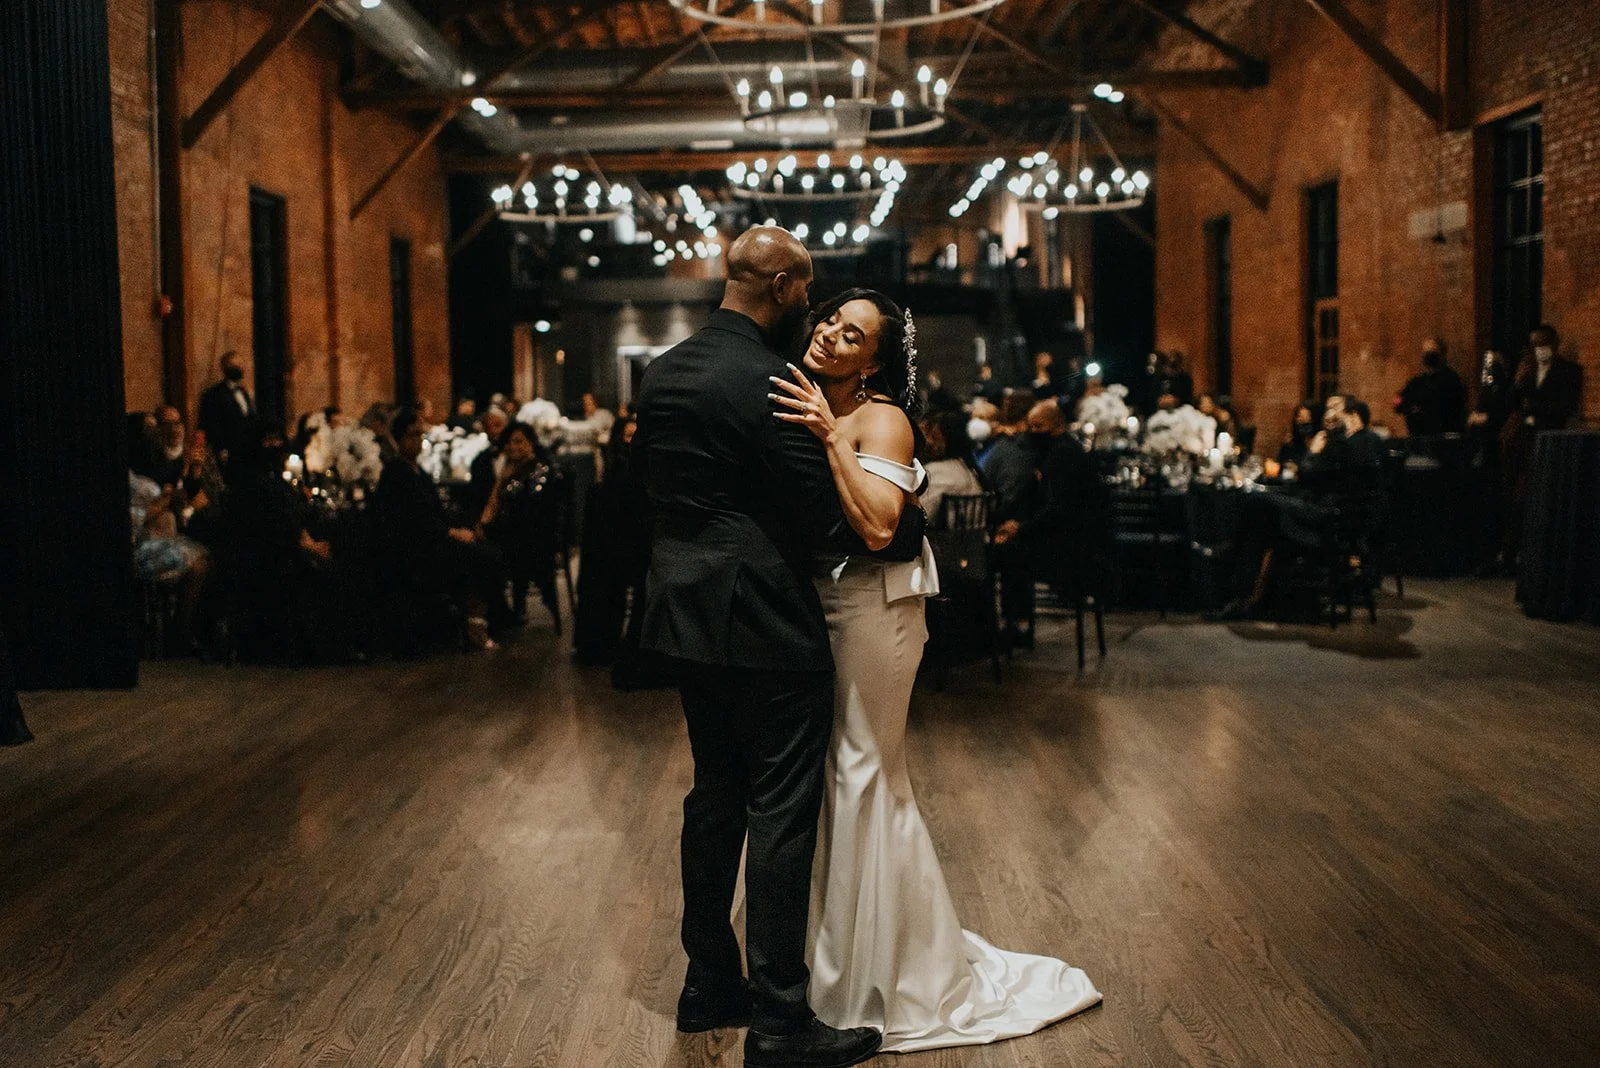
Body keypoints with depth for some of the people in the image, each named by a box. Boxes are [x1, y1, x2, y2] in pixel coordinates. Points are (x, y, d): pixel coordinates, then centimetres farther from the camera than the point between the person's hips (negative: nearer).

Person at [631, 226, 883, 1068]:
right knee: (781, 812, -1)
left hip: (684, 614, 9)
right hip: (764, 622, -8)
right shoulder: (770, 382, -18)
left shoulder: (661, 372, 8)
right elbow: (823, 518, -19)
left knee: (715, 794, 18)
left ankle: (709, 986, 29)